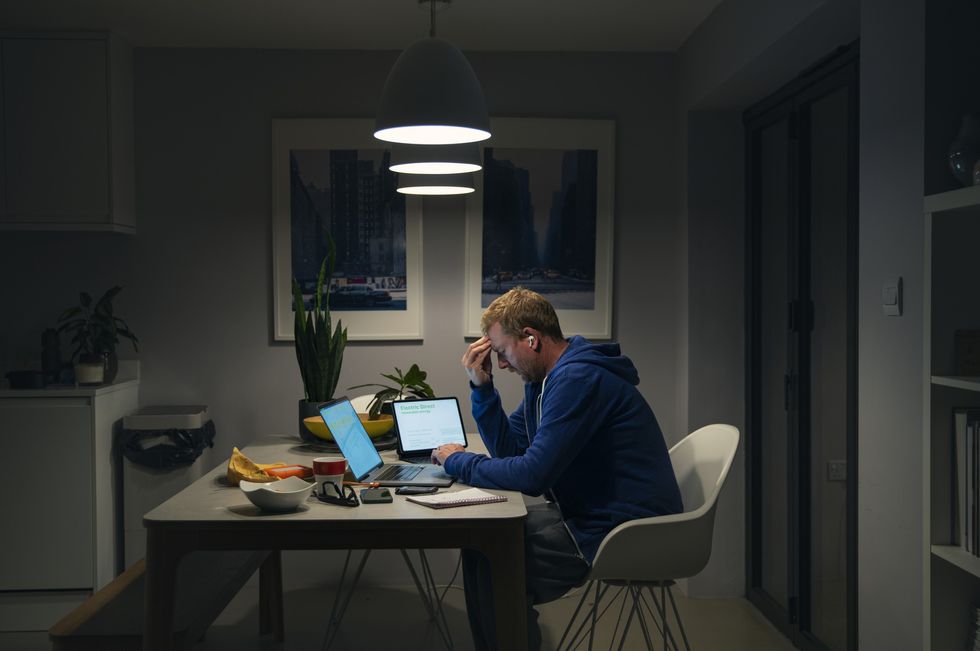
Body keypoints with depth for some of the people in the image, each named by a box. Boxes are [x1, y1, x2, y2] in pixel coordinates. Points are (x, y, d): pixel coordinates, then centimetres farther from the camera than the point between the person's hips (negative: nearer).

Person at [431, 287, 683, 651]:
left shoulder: (578, 379, -22)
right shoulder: (548, 377, 10)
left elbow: (531, 476, -25)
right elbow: (508, 450, 15)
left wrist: (458, 462, -11)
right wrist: (481, 387, 3)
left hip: (627, 535, -10)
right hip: (593, 515, 10)